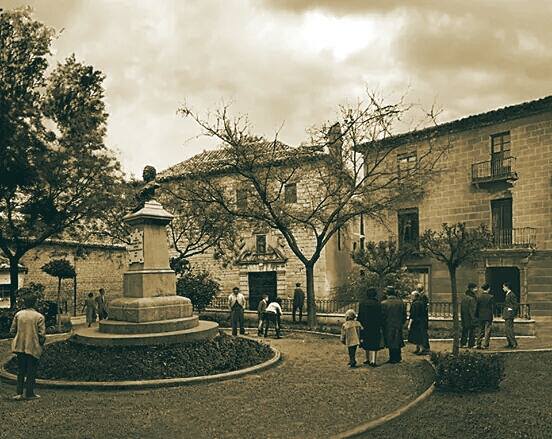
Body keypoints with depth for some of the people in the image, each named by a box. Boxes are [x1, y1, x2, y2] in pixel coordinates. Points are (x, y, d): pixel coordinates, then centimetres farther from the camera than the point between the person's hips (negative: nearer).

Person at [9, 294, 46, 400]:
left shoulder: (18, 314, 1)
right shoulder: (39, 316, -9)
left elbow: (12, 330, 5)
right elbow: (42, 334, -11)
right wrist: (41, 343, 7)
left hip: (20, 346, 4)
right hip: (33, 347, -4)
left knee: (20, 371, 15)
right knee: (31, 371, 7)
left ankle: (19, 393, 13)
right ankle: (29, 393, 11)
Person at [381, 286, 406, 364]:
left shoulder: (384, 303, -14)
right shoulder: (400, 302, -2)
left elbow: (382, 316, -10)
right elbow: (404, 315, 5)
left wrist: (383, 325, 2)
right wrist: (401, 323, 17)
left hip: (388, 326, -4)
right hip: (398, 326, 4)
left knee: (391, 344, 6)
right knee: (397, 343, 15)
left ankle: (393, 358, 11)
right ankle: (397, 358, 23)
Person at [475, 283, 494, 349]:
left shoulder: (479, 297, 1)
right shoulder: (491, 297, -9)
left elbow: (477, 307, 5)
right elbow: (493, 307, -7)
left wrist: (477, 316, 12)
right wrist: (492, 314, 6)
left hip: (481, 316, 4)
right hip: (488, 316, -4)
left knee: (481, 331, 13)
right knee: (487, 331, 1)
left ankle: (478, 344, 13)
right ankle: (485, 345, -1)